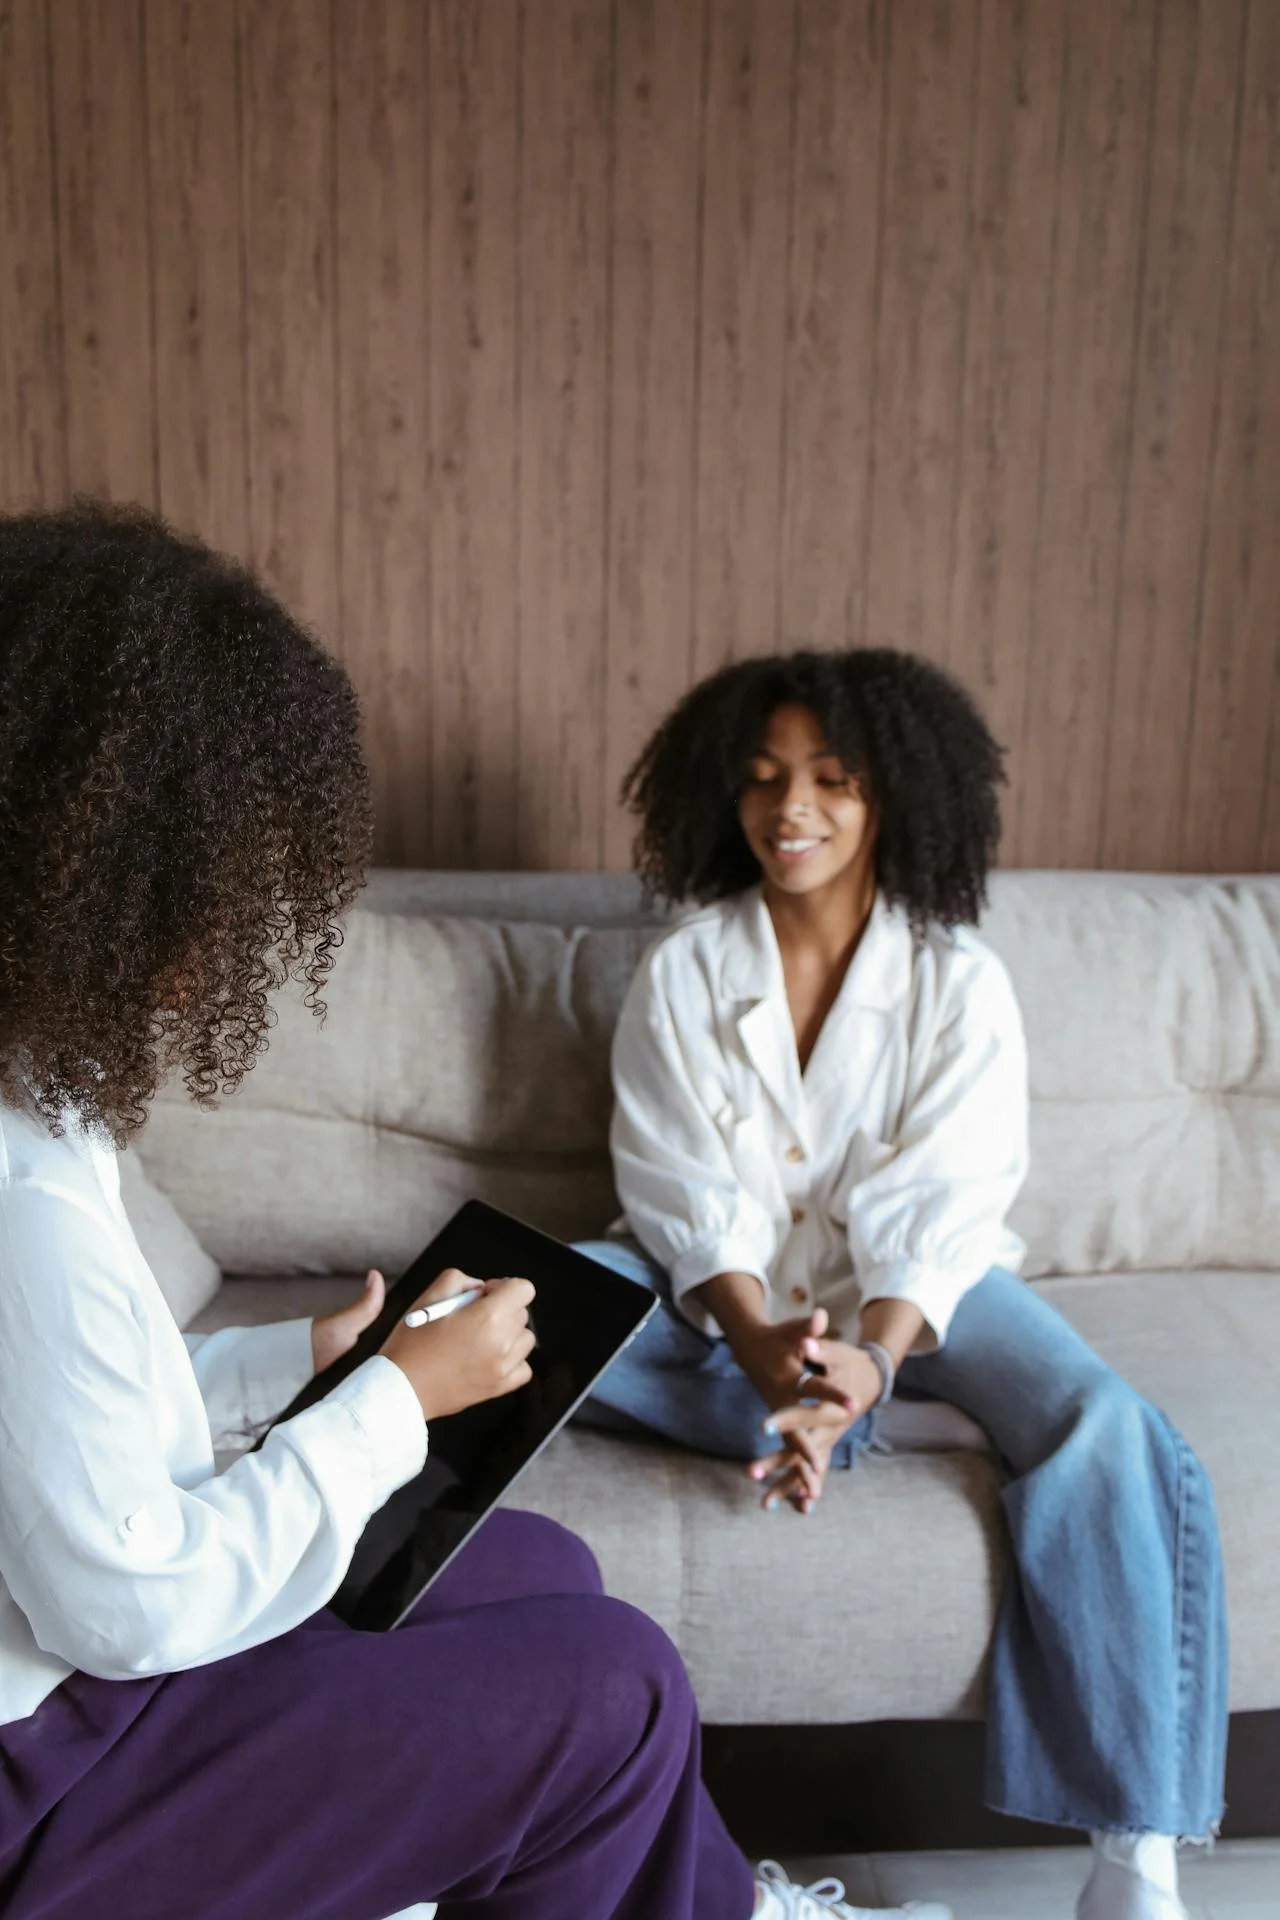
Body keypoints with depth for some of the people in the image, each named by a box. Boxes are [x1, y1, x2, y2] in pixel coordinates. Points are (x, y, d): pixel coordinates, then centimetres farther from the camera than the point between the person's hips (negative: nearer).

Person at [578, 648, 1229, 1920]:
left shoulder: (958, 982, -8)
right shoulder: (680, 974, -6)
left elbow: (937, 1211, -16)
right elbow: (687, 1198, -11)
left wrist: (870, 1355, -36)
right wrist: (762, 1343, -30)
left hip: (911, 1293, -1)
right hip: (722, 1293, 1)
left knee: (1108, 1436, -27)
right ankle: (805, 1422, -21)